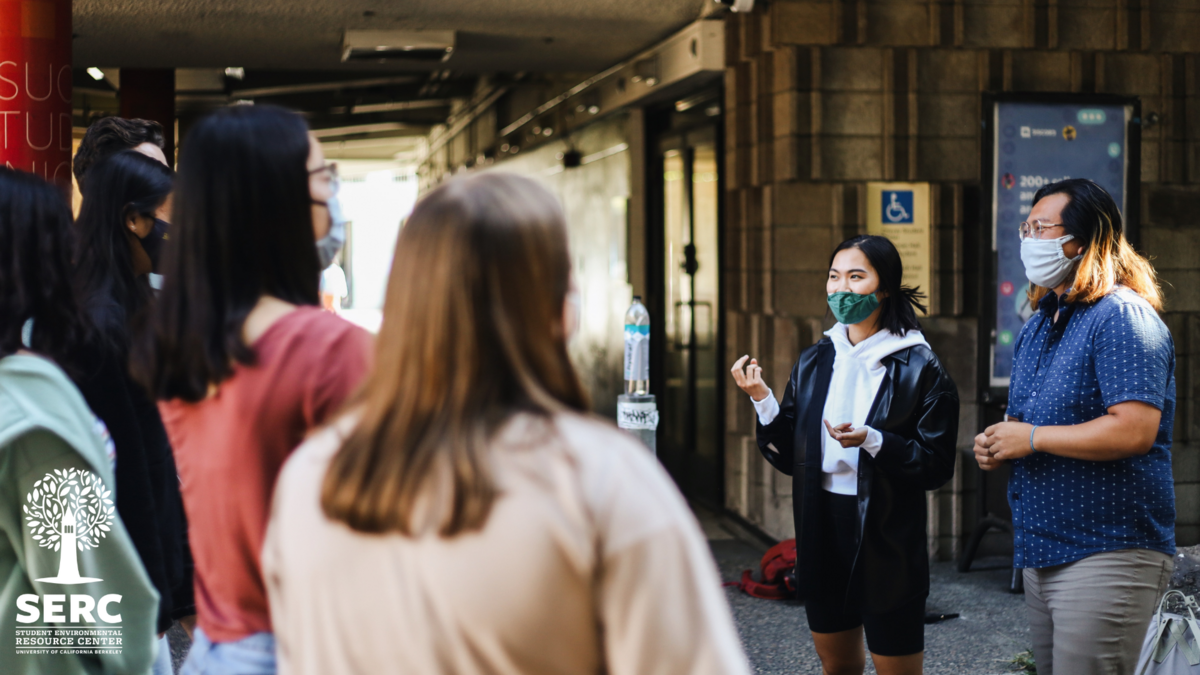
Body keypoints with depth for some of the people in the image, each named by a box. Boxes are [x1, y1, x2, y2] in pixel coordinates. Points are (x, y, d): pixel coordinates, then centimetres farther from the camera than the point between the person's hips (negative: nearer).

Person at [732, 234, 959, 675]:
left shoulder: (919, 368, -8)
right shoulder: (813, 363, 7)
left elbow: (937, 466, -12)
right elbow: (788, 457, 7)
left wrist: (871, 441, -25)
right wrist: (763, 400, -7)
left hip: (887, 543, -5)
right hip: (822, 531, 5)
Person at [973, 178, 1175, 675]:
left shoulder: (1122, 316, -14)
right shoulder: (1039, 324, 15)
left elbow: (1133, 430, -25)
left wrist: (1032, 437, -16)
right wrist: (996, 445, 4)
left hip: (1106, 555, -9)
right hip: (1042, 552, 9)